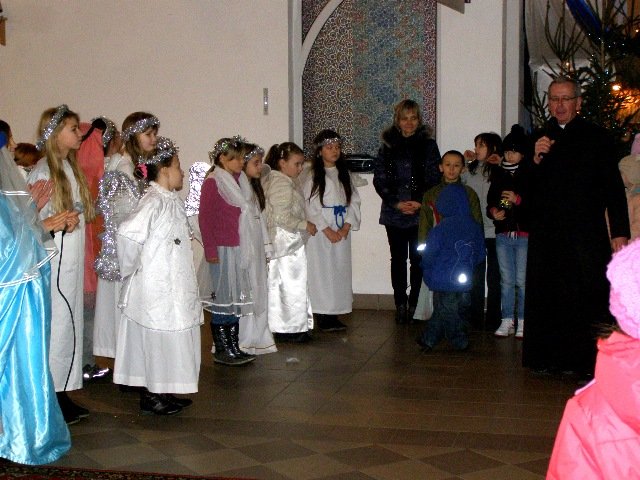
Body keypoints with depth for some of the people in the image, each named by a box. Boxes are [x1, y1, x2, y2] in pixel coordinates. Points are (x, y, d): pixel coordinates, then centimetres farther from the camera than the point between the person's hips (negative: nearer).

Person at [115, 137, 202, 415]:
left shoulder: (172, 201, 11)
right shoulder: (154, 202, -19)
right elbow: (128, 233, -31)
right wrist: (129, 269, -20)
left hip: (175, 288, 9)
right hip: (156, 288, -9)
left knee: (173, 338, 15)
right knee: (157, 339, 0)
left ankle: (162, 393, 26)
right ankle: (150, 398, 10)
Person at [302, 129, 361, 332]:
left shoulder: (344, 174, 12)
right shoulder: (313, 176, -4)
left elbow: (354, 201, 7)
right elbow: (310, 206, -10)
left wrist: (346, 227, -6)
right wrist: (328, 231, -13)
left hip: (342, 233, 5)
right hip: (320, 232, -5)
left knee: (339, 270, 5)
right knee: (321, 271, -4)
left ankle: (333, 315, 12)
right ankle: (322, 317, 1)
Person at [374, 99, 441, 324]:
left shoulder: (428, 145, 5)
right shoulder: (388, 146, 7)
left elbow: (435, 178, 1)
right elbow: (379, 179, 3)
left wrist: (419, 202, -11)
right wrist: (396, 203, -8)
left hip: (421, 212, -1)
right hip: (394, 213, 1)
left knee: (417, 259, -1)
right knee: (398, 259, 3)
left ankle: (414, 303, 7)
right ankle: (400, 304, 9)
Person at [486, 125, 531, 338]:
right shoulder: (498, 174, 11)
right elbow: (490, 201, 17)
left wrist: (518, 200, -19)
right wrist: (493, 212, -2)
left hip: (525, 235, -4)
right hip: (503, 234, 4)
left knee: (522, 280, -2)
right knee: (506, 279, 8)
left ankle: (522, 321, 7)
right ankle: (507, 321, 14)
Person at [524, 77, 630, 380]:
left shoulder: (596, 137, 4)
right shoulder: (539, 141, 12)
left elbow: (613, 187, 1)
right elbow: (526, 190, 9)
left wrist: (619, 230, -6)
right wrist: (536, 160, -8)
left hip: (586, 234, -3)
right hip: (547, 235, 3)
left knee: (587, 297, -5)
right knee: (549, 296, 6)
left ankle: (589, 364, 1)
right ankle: (552, 358, 16)